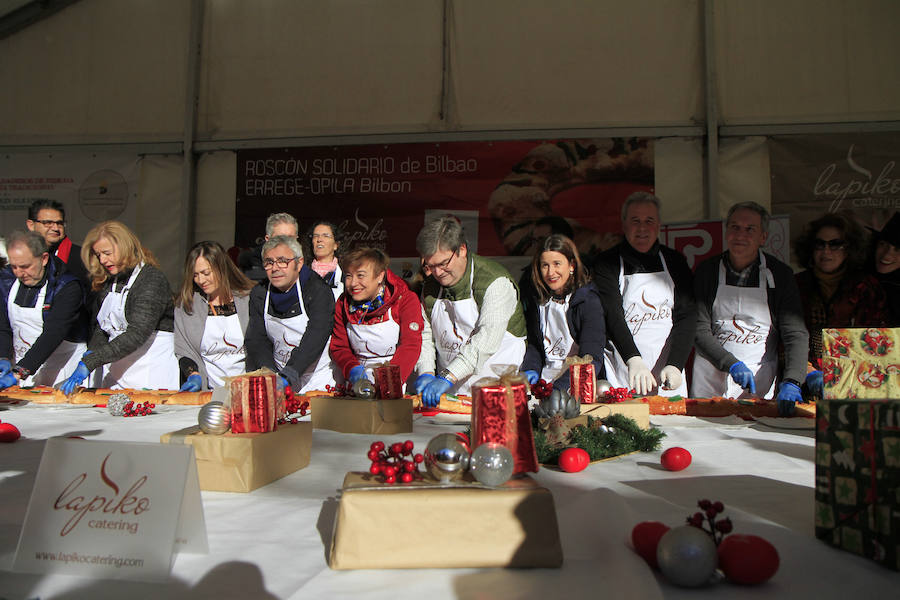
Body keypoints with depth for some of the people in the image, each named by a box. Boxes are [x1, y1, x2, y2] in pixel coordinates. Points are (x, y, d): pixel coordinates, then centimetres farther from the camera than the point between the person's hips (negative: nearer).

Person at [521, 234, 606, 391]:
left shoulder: (589, 300, -8)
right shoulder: (536, 301, 9)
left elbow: (591, 359, -16)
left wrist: (558, 387, -26)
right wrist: (531, 370, 0)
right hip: (543, 381, 5)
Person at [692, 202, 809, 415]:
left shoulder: (780, 274, -3)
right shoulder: (707, 271, -1)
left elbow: (796, 334, -9)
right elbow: (699, 330, -7)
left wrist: (791, 381, -24)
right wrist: (732, 364, -20)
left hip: (760, 382, 0)